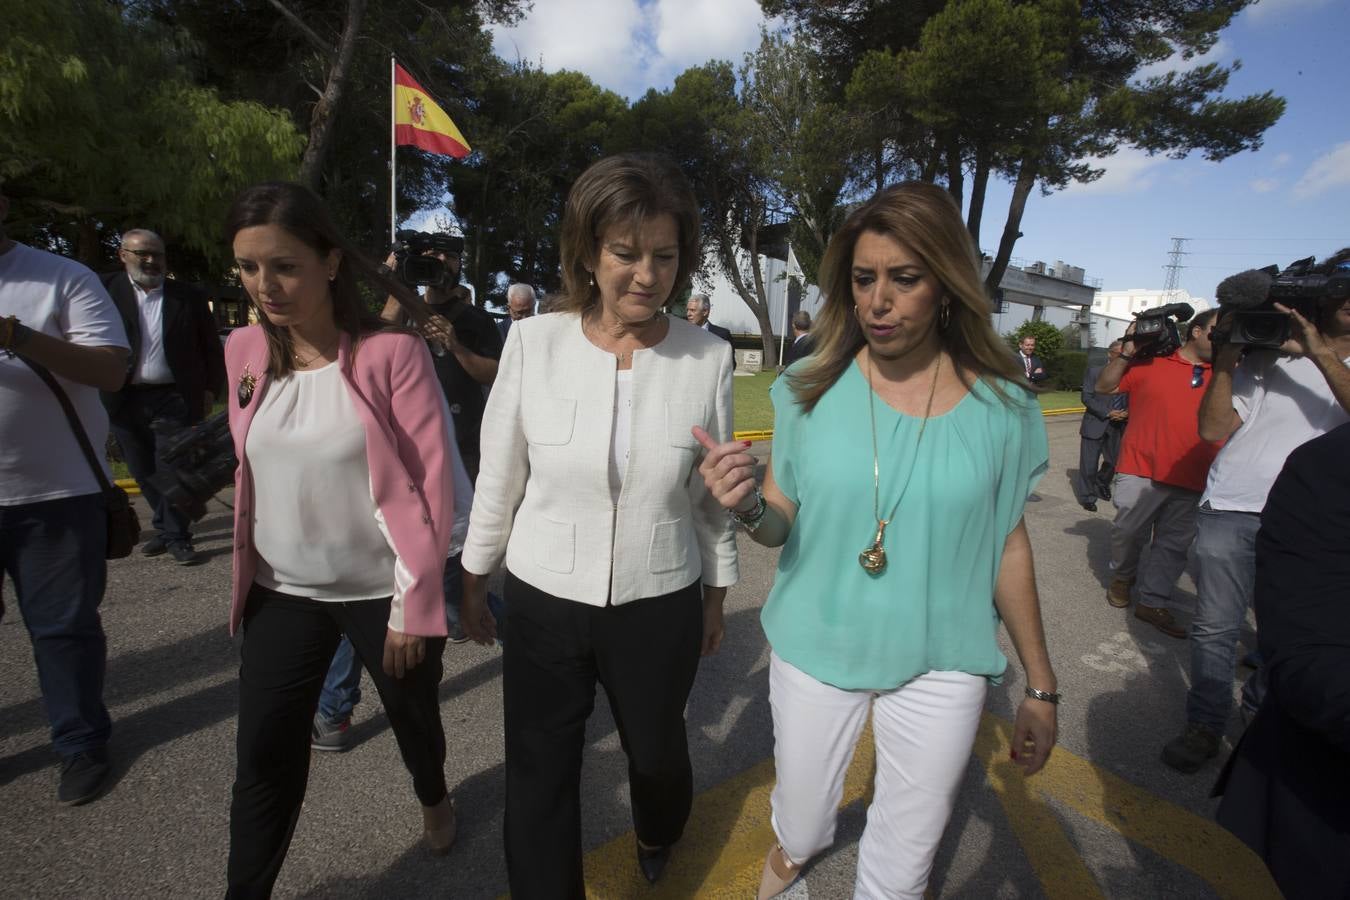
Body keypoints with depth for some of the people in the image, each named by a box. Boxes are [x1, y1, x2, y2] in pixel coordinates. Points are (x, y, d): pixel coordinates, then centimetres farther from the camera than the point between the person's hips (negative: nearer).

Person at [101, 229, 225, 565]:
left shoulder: (188, 298, 4)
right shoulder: (107, 290, 4)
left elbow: (212, 350, 7)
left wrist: (210, 390, 4)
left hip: (173, 399, -2)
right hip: (125, 400, 3)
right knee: (143, 472, 13)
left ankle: (176, 537, 8)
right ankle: (166, 527, 30)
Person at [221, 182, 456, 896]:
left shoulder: (392, 352, -17)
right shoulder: (244, 350, -1)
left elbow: (432, 484, -16)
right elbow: (248, 469, 11)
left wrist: (415, 604, -15)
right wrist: (243, 575, 13)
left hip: (383, 591, -3)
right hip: (282, 591, 4)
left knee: (413, 717, 19)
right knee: (263, 757, 9)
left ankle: (433, 795, 52)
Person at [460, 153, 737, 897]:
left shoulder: (709, 358, -11)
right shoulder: (533, 341, -12)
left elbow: (712, 497, -1)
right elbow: (498, 479, -2)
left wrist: (716, 596, 8)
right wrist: (474, 580, 7)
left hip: (660, 606, 1)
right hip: (543, 602, 0)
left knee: (657, 750, 26)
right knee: (539, 779, 14)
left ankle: (658, 837, 62)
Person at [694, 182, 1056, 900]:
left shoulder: (1001, 405, -9)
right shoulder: (814, 389, -10)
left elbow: (1008, 544, 1)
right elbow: (780, 526, -3)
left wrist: (1040, 687, 8)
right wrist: (748, 507, -27)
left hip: (940, 667, 0)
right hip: (815, 650, 1)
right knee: (800, 817, 22)